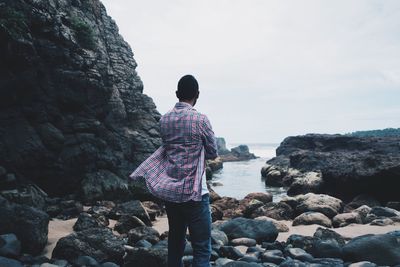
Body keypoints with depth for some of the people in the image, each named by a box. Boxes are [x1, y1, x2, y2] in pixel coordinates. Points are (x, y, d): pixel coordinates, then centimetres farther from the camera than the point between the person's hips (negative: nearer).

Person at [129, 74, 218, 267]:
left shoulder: (164, 120, 5)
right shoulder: (200, 119, -10)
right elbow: (213, 153, 0)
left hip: (169, 191, 6)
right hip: (194, 193, -6)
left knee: (175, 242, 18)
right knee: (202, 249, 1)